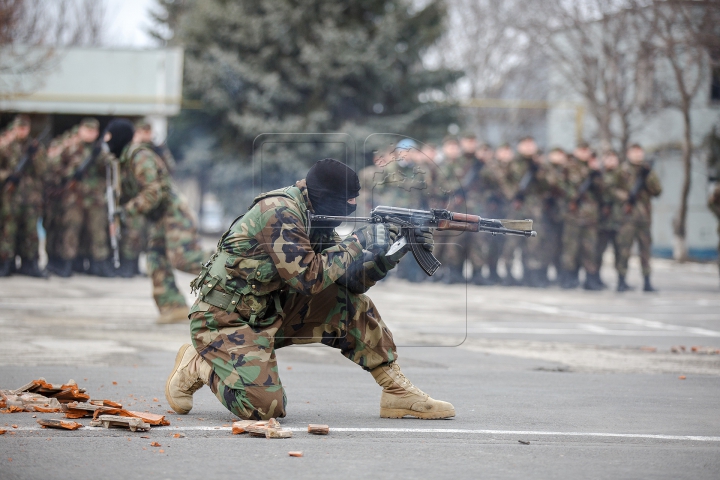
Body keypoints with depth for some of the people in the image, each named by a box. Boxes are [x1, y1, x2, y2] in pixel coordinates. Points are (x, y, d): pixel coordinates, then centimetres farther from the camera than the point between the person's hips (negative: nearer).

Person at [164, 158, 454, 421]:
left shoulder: (316, 218, 5)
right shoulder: (279, 213, -23)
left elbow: (349, 279, 6)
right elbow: (308, 277, -29)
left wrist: (392, 252, -7)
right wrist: (358, 242, -22)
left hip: (272, 311, 9)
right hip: (226, 320, -9)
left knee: (354, 308, -2)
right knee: (265, 406, -25)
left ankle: (398, 391, 6)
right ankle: (195, 367, 1)